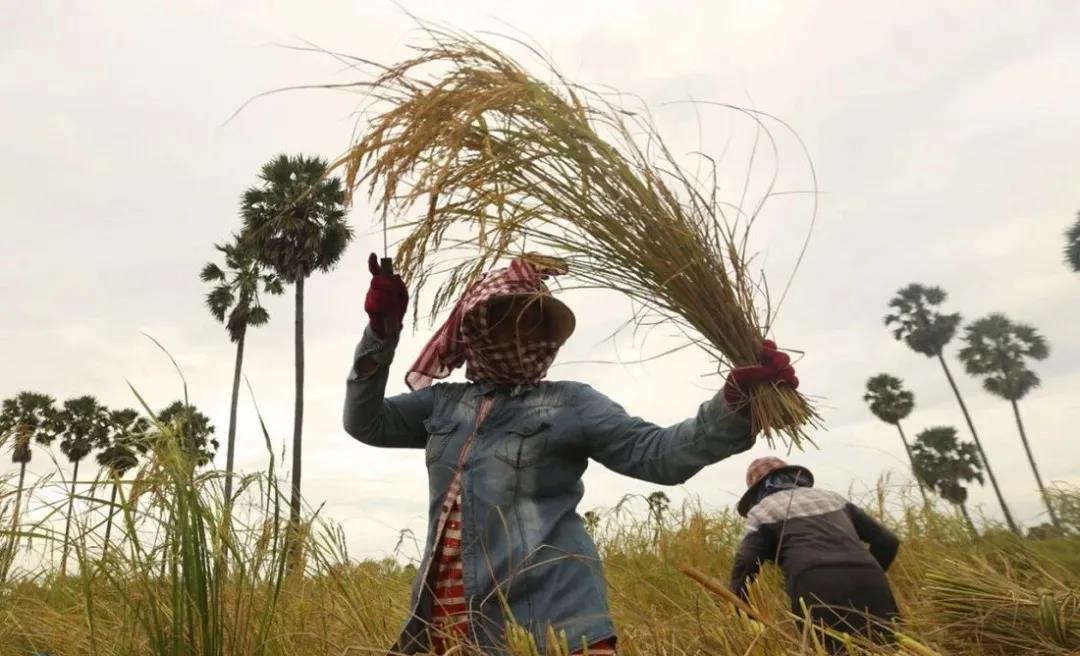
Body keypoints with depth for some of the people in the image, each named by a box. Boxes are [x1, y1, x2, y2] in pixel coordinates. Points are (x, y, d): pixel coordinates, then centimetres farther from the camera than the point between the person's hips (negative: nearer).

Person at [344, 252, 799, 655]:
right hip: (446, 617, 4)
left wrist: (734, 404, -21)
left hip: (549, 613, -4)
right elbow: (365, 422, 14)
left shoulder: (570, 403, 2)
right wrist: (382, 331, 2)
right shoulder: (443, 402, 15)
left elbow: (658, 453, -5)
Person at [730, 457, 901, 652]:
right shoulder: (832, 497, 33)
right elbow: (887, 541, 29)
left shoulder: (763, 510, 17)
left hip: (819, 590, -4)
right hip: (870, 585, 4)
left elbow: (744, 567, 4)